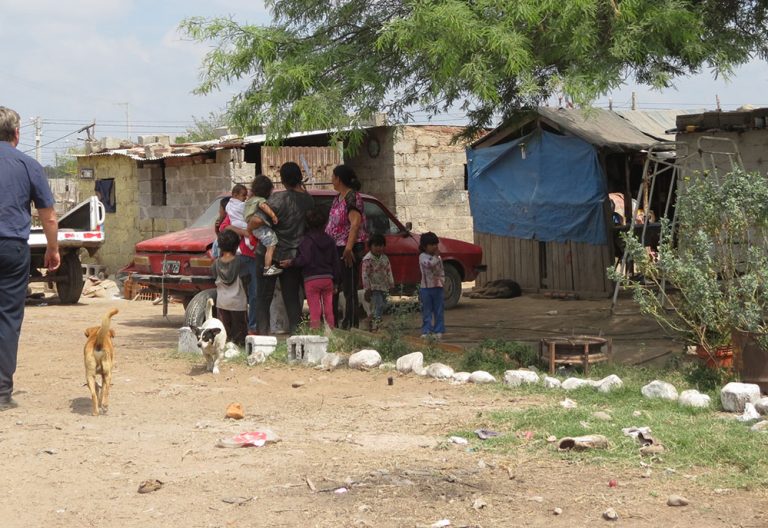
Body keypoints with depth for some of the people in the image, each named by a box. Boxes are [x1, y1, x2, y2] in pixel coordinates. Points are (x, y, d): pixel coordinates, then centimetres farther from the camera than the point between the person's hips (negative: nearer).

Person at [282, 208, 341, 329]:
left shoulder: (307, 240, -5)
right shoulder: (330, 241, 12)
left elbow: (304, 259, -18)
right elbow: (336, 263, 13)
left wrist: (290, 262, -5)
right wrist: (336, 281, 19)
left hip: (311, 279, -4)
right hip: (328, 278, 5)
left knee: (314, 311, -4)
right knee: (329, 311, 9)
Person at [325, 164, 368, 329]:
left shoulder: (352, 197, -13)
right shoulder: (338, 198, 17)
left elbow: (355, 223, -24)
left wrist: (348, 248, -29)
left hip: (348, 249, -10)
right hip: (336, 248, 10)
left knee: (349, 291, -7)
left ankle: (351, 326, -4)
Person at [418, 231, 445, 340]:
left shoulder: (438, 257, 10)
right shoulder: (423, 257, -6)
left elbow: (442, 270, 14)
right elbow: (429, 264, -25)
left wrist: (442, 281, 2)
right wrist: (436, 256, -15)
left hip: (438, 287, 5)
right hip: (426, 287, -4)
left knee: (438, 311, 6)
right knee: (427, 311, 0)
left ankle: (438, 331, 11)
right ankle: (426, 331, 2)